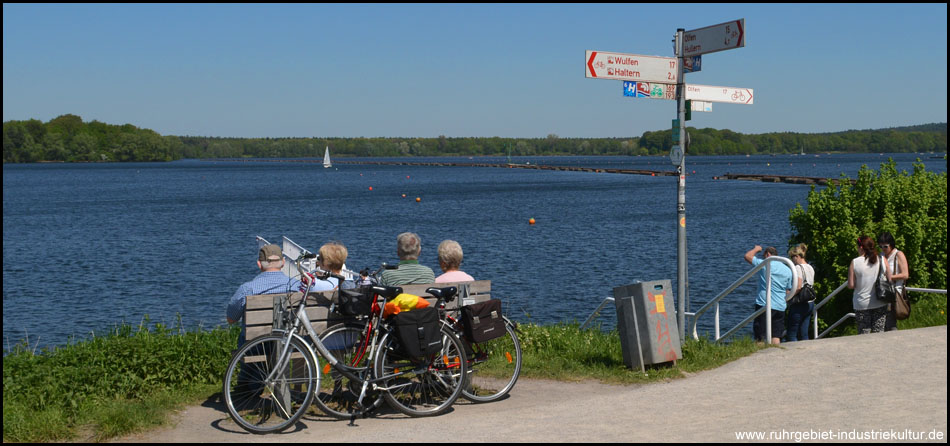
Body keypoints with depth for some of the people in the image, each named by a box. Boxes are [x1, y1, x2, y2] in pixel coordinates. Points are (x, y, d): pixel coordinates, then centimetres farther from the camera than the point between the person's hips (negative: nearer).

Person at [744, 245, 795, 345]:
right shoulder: (788, 270, 12)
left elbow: (747, 256, 4)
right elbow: (789, 291, 15)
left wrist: (756, 249, 20)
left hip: (764, 305, -5)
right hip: (780, 307, 5)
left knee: (761, 337, -2)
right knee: (776, 336, 6)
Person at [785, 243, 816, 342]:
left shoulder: (798, 267, -12)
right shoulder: (810, 268, 14)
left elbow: (798, 287, -20)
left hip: (799, 304, -8)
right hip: (810, 303, 8)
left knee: (791, 334, -4)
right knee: (804, 334, 10)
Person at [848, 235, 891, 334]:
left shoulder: (855, 262, -9)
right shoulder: (882, 260, -3)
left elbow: (851, 285, -8)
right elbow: (889, 280, 1)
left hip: (862, 304, -2)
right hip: (880, 303, 2)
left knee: (864, 334, 4)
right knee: (879, 333, 8)